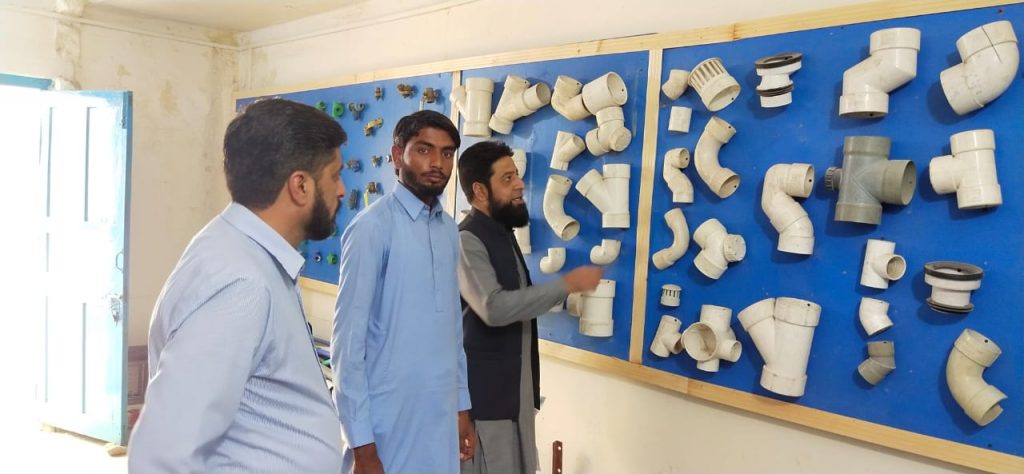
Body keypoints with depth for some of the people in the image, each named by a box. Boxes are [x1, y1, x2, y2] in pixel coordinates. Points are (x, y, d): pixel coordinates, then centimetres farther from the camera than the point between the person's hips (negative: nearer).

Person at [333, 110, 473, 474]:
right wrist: (361, 443, -13)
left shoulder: (449, 230, 5)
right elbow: (348, 338, -14)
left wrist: (461, 404, 12)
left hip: (440, 417, 6)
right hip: (387, 422, -6)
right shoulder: (373, 227, -15)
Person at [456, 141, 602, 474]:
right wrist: (566, 284, -25)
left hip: (515, 387, 9)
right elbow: (494, 308, -30)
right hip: (484, 390, -9)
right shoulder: (467, 241, -18)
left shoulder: (502, 234, 12)